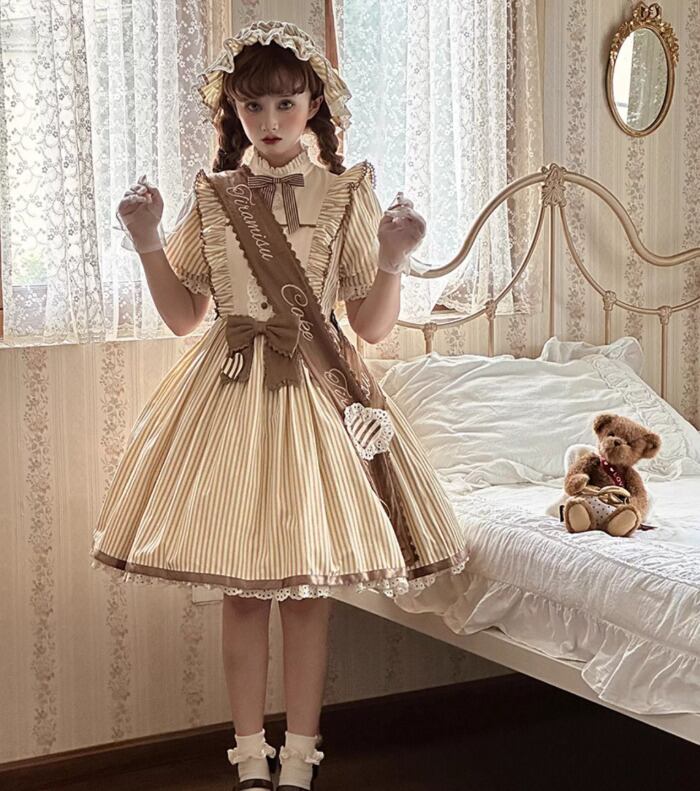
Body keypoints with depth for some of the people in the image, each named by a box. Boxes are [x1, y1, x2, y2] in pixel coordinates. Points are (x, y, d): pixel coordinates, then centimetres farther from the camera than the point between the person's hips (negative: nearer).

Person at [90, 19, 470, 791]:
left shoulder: (347, 196, 1)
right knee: (241, 591, 5)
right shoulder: (211, 197, 5)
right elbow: (184, 315, 7)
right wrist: (149, 246, -6)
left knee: (308, 589, 4)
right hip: (232, 395, 1)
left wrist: (393, 259, -17)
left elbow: (373, 325, -1)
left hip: (318, 395, -1)